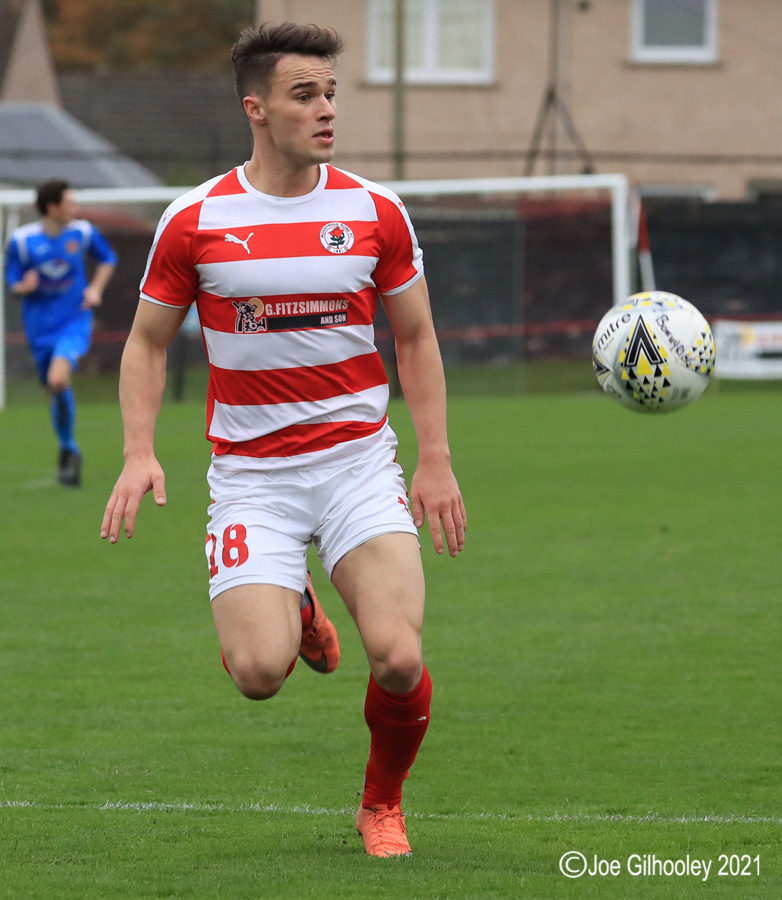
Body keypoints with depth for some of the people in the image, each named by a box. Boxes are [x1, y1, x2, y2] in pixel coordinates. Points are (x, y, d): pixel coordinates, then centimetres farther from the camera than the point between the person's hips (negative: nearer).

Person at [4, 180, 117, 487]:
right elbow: (13, 281, 0)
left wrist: (96, 288, -2)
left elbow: (108, 259, 14)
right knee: (57, 391, 10)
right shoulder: (21, 240, -9)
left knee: (58, 379, -25)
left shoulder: (83, 232, -5)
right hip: (40, 327, 1)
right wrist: (24, 286, -23)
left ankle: (67, 449, -8)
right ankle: (69, 450, 34)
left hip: (74, 321, -1)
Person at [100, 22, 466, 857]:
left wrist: (436, 459, 3)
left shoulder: (374, 212, 1)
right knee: (259, 672, -17)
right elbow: (148, 341, 8)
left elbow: (415, 337, 11)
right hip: (249, 473, -1)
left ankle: (382, 804, 13)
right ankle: (291, 613, 22)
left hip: (358, 460, 1)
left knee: (398, 659, -18)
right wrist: (139, 453, -5)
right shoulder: (194, 221, -3)